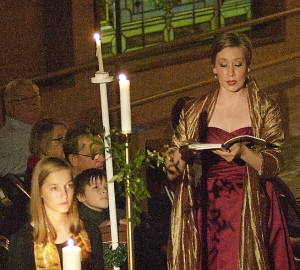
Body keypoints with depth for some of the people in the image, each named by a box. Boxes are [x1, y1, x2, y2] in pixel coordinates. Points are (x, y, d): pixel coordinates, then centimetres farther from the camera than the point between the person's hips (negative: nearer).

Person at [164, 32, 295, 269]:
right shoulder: (195, 111, 9)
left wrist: (242, 153, -23)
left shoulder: (265, 109, 4)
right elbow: (172, 169, 8)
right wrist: (180, 157, -15)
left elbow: (274, 165, -5)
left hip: (251, 211, -1)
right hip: (207, 212, 1)